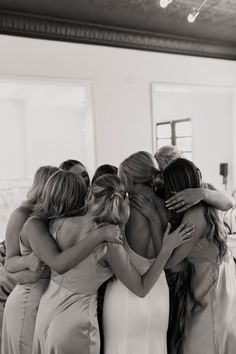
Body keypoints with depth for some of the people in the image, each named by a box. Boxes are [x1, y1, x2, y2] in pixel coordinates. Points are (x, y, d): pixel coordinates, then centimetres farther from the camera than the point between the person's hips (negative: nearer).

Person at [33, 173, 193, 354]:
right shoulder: (111, 244, -22)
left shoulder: (60, 223, -14)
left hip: (45, 313, 4)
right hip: (74, 325, -4)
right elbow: (142, 289, -10)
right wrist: (167, 248, -11)